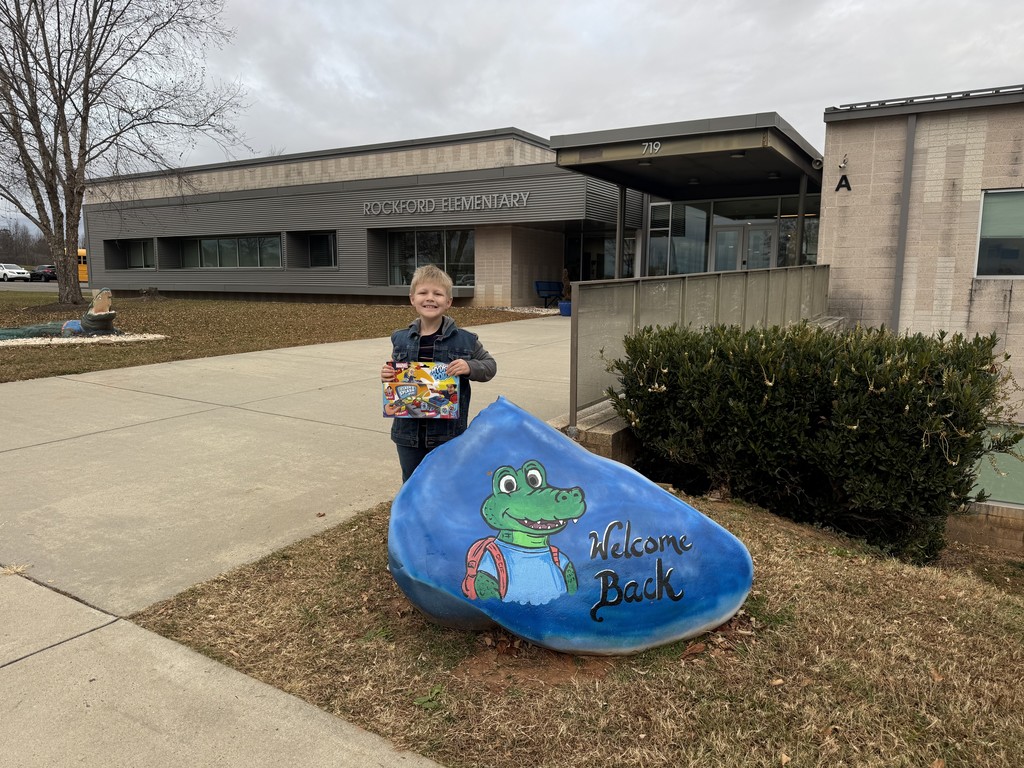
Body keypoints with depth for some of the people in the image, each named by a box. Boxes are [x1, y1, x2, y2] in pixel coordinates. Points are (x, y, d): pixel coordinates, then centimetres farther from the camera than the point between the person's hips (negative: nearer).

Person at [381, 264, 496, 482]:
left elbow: (490, 365, 4)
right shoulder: (400, 339, 2)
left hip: (447, 433, -3)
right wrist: (386, 376, -7)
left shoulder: (464, 340, -7)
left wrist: (470, 367, -15)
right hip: (408, 432, 3)